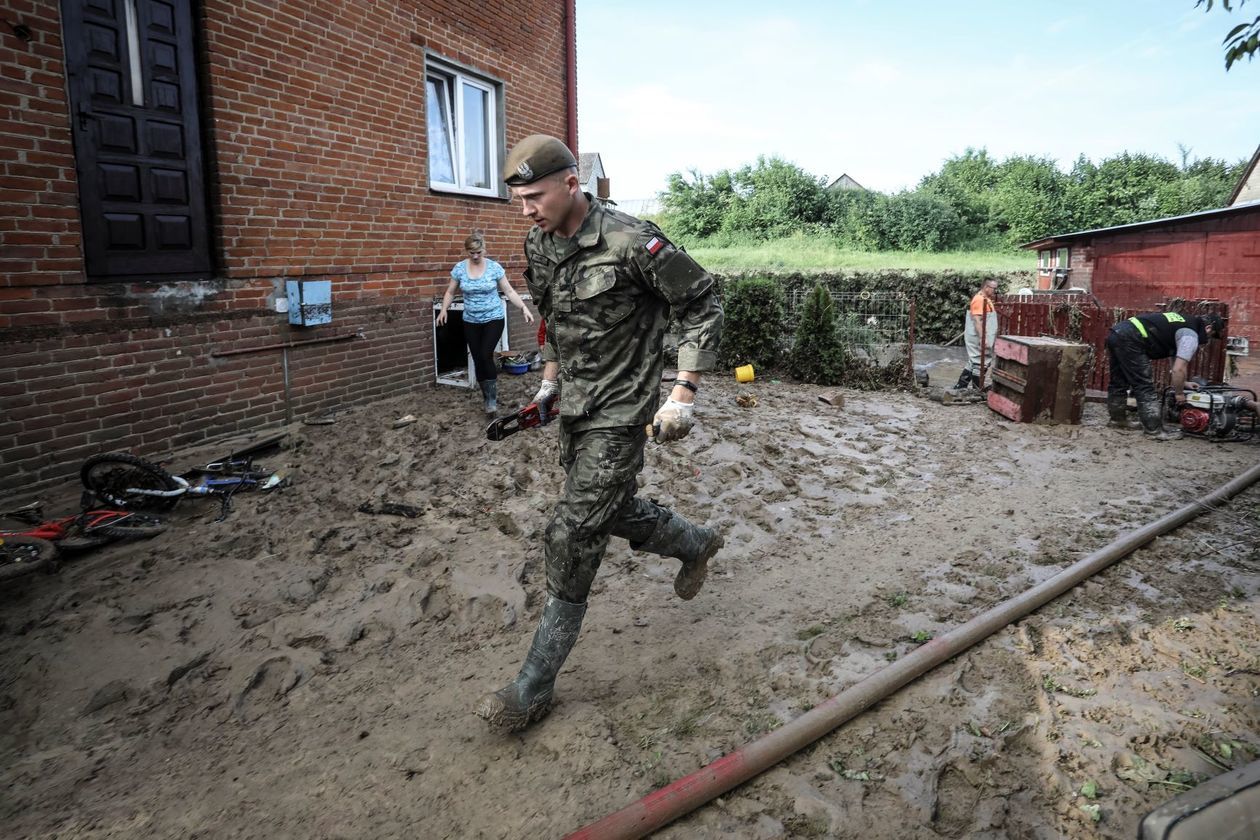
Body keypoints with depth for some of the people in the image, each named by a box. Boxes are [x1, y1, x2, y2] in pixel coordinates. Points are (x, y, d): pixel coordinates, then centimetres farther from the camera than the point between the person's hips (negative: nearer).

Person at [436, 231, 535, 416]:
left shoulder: (494, 267, -7)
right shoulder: (459, 268, -2)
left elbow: (509, 291, -3)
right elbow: (450, 292, 8)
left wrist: (524, 308, -13)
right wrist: (444, 309, -6)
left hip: (493, 319, -3)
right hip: (471, 322, 3)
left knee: (486, 356, -15)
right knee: (477, 360, 4)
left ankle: (492, 399, -1)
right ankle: (488, 399, 18)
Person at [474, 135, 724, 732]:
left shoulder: (632, 241, -20)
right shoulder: (539, 245, 4)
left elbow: (702, 307, -12)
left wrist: (683, 394, -17)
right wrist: (549, 380, 15)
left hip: (620, 413, -8)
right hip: (574, 408, 8)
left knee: (572, 542, -8)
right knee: (614, 511, 21)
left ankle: (533, 690, 6)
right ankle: (696, 544, 51)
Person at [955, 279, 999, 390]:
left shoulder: (985, 299, 16)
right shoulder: (979, 299, -16)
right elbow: (977, 321, -23)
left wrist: (992, 338, 25)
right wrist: (983, 339, -27)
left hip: (982, 338, 10)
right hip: (978, 339, -10)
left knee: (973, 363, 13)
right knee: (979, 363, -3)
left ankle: (961, 386, 17)